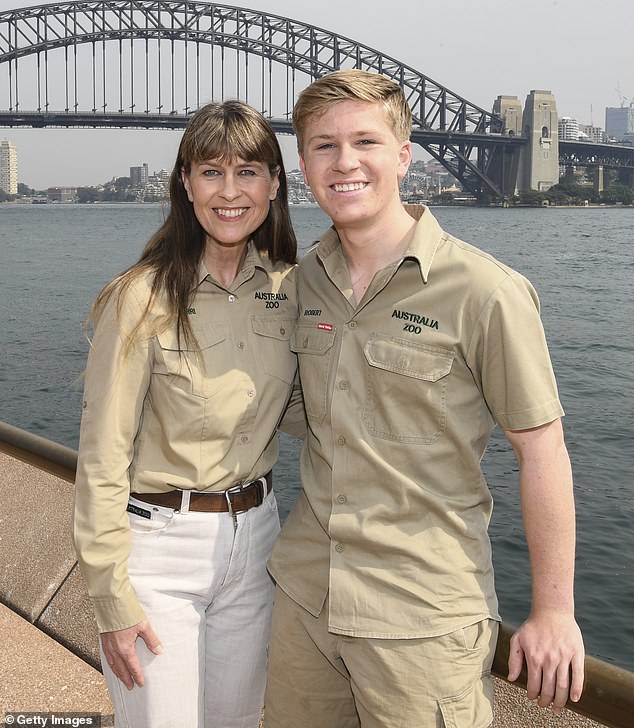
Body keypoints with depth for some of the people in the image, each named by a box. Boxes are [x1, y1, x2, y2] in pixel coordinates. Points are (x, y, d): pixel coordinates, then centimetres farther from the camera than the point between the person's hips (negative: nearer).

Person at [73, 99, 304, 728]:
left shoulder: (288, 288, 0)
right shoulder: (144, 298, -16)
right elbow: (102, 457, -12)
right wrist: (111, 596, -11)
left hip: (254, 533, 5)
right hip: (160, 543, -5)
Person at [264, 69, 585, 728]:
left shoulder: (484, 292, -15)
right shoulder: (301, 281, 3)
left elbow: (541, 452, -11)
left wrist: (554, 610, -7)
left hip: (422, 617, -5)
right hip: (304, 592, 6)